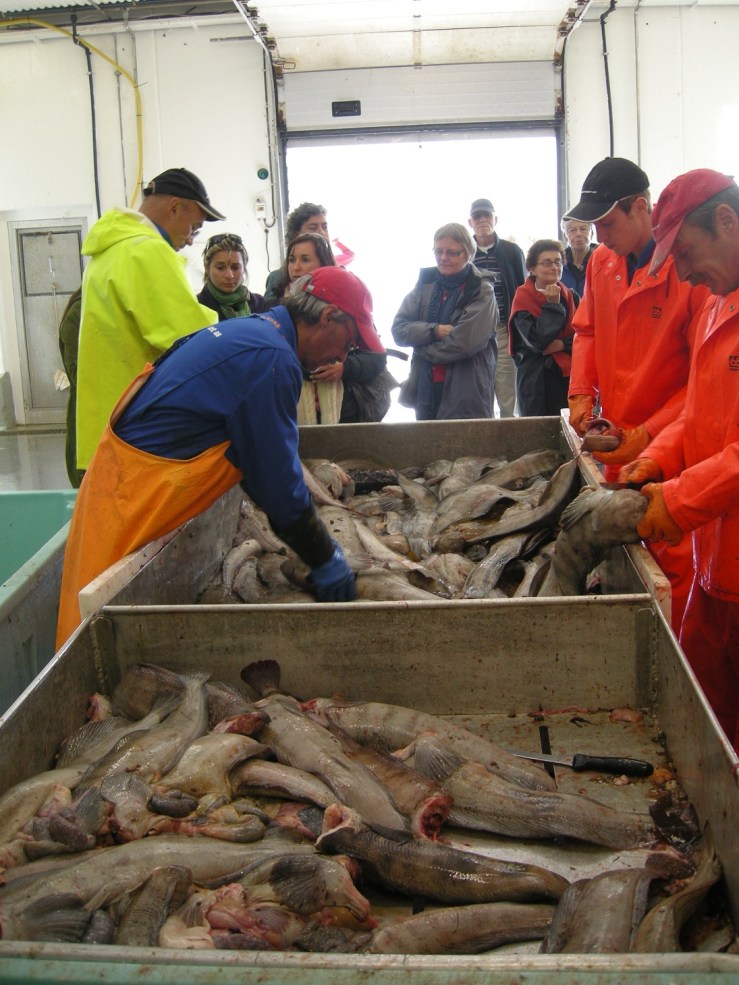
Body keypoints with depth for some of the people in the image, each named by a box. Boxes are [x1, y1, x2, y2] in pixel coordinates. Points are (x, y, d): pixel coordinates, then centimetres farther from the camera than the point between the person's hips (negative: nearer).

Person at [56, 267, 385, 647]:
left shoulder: (248, 329, 13)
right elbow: (277, 477, -16)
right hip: (136, 495, -10)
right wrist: (325, 560, -4)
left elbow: (259, 456, 19)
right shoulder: (273, 359, -19)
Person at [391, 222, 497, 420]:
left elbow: (464, 342, -16)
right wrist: (434, 330, -14)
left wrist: (423, 349, -4)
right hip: (425, 391, 5)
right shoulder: (425, 283, 9)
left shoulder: (481, 292, -5)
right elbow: (398, 329, 2)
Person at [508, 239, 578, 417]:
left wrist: (562, 344, -14)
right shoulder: (523, 299, -3)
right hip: (535, 380, -3)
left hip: (567, 377, 3)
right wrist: (553, 305, -12)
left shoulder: (570, 297, 10)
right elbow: (537, 341, -14)